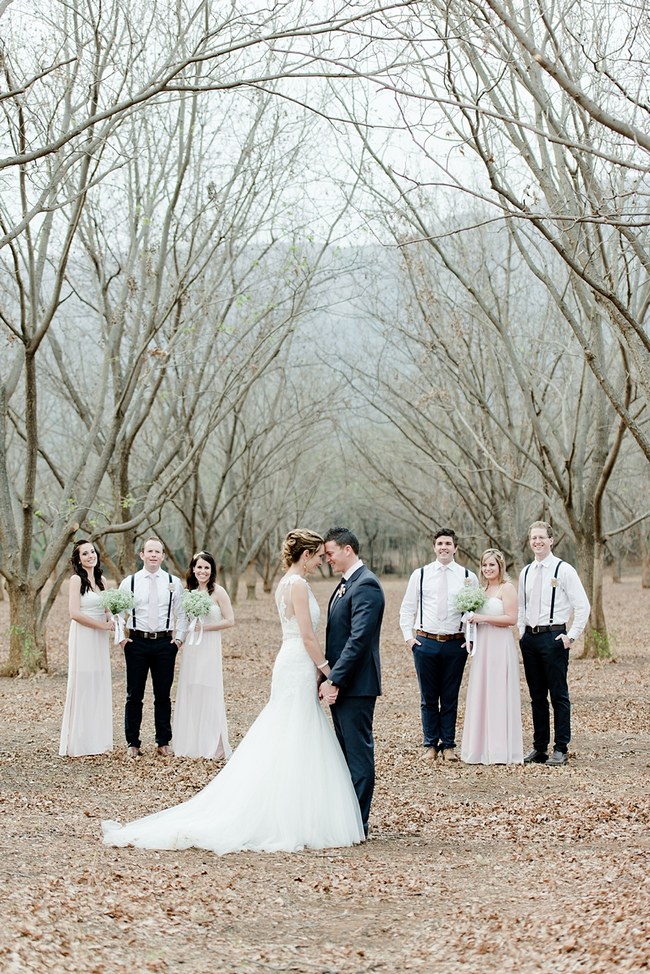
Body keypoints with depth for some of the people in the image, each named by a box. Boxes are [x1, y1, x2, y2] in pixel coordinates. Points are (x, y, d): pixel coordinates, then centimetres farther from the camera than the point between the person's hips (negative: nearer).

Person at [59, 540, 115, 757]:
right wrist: (103, 625, -12)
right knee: (82, 687, -2)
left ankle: (98, 740, 15)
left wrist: (108, 637, 4)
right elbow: (74, 613, -14)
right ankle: (78, 743, 4)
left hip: (100, 640, 6)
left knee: (100, 688, 8)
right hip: (83, 639, -6)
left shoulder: (102, 580, 11)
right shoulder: (77, 580, -8)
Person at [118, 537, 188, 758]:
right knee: (134, 696, 3)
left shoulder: (174, 582, 5)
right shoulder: (129, 582, 2)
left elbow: (181, 614, 9)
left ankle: (163, 743, 16)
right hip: (137, 643, -1)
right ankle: (133, 743, 12)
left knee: (163, 696, 6)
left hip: (165, 643, 1)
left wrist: (179, 638, -1)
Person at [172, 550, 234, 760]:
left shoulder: (218, 592, -7)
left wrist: (204, 627, -13)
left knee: (208, 694, -4)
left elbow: (230, 620, -9)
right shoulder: (189, 592, 10)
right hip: (190, 648, 6)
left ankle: (212, 746, 4)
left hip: (209, 648, -6)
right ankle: (190, 744, 15)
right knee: (189, 694, 7)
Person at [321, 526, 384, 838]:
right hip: (340, 684, 10)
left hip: (355, 684, -10)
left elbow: (358, 639, -22)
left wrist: (334, 679, -21)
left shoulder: (365, 585, -16)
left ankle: (357, 824, 2)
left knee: (358, 753, -3)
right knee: (346, 751, 14)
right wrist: (328, 678, 12)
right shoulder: (345, 585, 17)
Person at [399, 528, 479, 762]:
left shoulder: (468, 577, 4)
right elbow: (407, 608, 9)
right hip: (425, 642, 0)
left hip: (456, 644, 0)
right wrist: (408, 636, 1)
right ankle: (430, 745, 14)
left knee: (450, 698, 5)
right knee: (428, 698, 6)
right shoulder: (420, 574, 4)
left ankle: (449, 746, 13)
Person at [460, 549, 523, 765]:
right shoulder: (481, 589, 16)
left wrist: (483, 618, -17)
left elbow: (511, 618, -15)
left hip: (500, 647, -8)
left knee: (498, 696, -5)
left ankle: (501, 751, 0)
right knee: (481, 696, 7)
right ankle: (483, 749, 11)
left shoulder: (507, 588, -6)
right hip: (482, 646, 8)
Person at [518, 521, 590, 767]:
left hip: (554, 637, -6)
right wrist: (522, 632, 12)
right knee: (537, 696, 11)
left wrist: (571, 636, -10)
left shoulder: (564, 570, -6)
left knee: (559, 695, -3)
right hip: (530, 637, 6)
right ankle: (539, 748, 17)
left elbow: (583, 606, -7)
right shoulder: (526, 573, 12)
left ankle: (561, 750, 2)